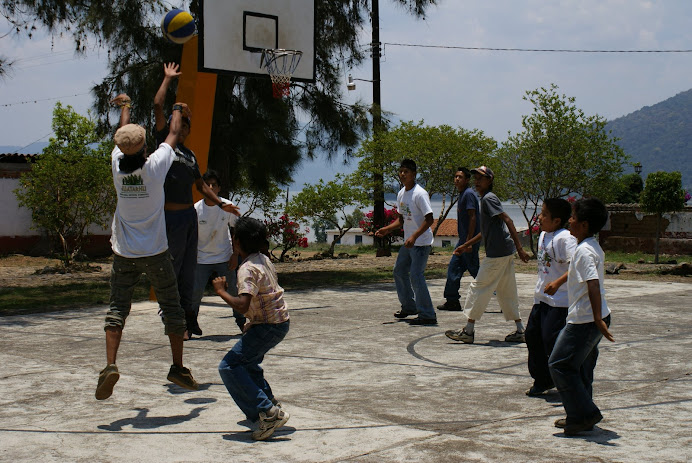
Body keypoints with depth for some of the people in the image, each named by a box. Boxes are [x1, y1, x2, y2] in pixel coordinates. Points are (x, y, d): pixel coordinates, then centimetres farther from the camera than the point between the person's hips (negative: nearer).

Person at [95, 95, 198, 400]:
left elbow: (122, 137, 17)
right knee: (172, 308, 9)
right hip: (155, 252, -2)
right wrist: (177, 109, 27)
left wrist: (125, 106, 37)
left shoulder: (117, 164, -4)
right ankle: (178, 367, 14)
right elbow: (173, 134, 6)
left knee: (117, 307, 3)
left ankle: (110, 365, -13)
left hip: (124, 253, 2)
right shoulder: (156, 165, -12)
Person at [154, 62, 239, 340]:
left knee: (189, 268, 11)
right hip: (171, 215, -7)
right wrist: (168, 79, 3)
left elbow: (201, 185, 26)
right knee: (171, 268, -3)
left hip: (190, 215, 7)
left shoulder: (190, 154, 19)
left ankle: (186, 313, 20)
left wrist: (221, 204, 24)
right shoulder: (164, 142, 1)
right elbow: (157, 106, -6)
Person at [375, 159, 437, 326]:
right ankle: (409, 306, 33)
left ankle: (427, 315, -10)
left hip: (421, 242, -10)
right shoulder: (401, 194, 10)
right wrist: (387, 229, 6)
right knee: (399, 271, 17)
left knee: (416, 275, -15)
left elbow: (429, 219, -22)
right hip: (408, 242, 10)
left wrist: (414, 236, -30)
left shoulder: (420, 194, -17)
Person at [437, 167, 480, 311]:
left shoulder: (469, 194, -13)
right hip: (463, 239, 10)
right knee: (453, 267, 8)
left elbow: (473, 217, -19)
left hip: (469, 240, -10)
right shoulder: (462, 195, 17)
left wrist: (469, 241, -22)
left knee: (473, 268, -6)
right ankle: (452, 301, 12)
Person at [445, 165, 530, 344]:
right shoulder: (486, 199, 19)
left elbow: (507, 220, -19)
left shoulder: (489, 198, -11)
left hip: (497, 253, -10)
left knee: (478, 287, -3)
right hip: (506, 252, 10)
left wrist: (519, 248, -25)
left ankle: (468, 331, 2)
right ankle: (520, 331, 15)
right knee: (506, 292, 13)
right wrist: (467, 245, 31)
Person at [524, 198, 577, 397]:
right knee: (533, 336, 12)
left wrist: (558, 283, -35)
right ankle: (542, 380, 26)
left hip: (559, 300, -10)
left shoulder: (565, 238, -18)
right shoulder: (543, 235, 11)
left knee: (551, 339, -10)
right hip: (541, 297, 10)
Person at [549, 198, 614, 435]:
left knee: (559, 364, -2)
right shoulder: (594, 247, 12)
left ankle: (585, 414, 0)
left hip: (584, 320, -10)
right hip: (593, 318, 10)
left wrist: (598, 319, -32)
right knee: (581, 368, 16)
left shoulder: (583, 251, -18)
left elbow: (593, 285, -27)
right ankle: (580, 417, 23)